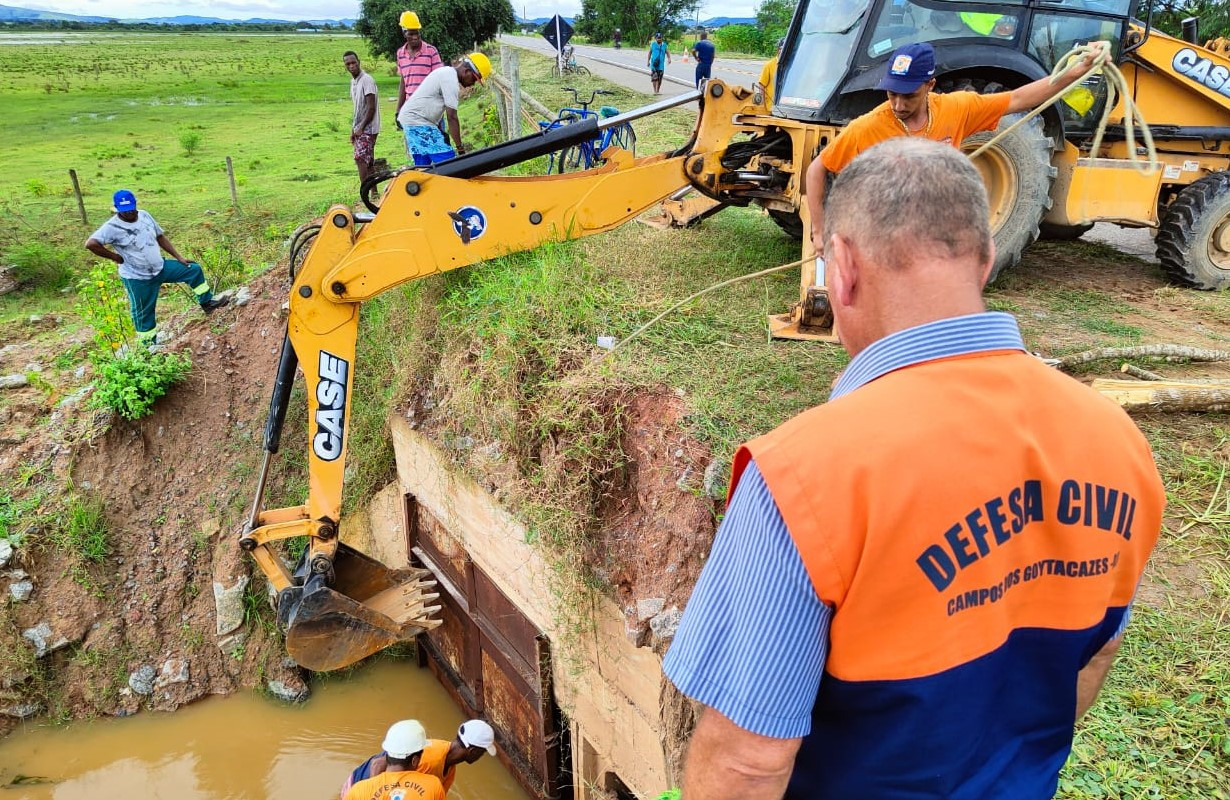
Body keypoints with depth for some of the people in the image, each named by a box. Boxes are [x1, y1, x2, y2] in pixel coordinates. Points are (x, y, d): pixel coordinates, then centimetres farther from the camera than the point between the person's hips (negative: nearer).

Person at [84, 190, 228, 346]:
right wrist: (115, 257, -21)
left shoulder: (145, 216, -1)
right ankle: (149, 346, 23)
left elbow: (160, 237, 9)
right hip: (138, 278, -6)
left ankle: (207, 302, 20)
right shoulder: (112, 227, -21)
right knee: (144, 313, 7)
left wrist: (179, 257, 6)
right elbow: (91, 244, -31)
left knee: (194, 270, 6)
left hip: (161, 267, 6)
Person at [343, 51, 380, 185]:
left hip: (367, 128, -9)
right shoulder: (353, 81, 15)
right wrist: (353, 129, 16)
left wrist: (361, 127, -17)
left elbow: (371, 107, -17)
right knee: (368, 162, 8)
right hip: (360, 128, 9)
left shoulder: (367, 80, -12)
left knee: (360, 159, -15)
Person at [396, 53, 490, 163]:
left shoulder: (447, 72, 14)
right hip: (418, 122, -10)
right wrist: (460, 149, -18)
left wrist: (440, 132, 11)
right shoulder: (451, 80, -17)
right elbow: (452, 117, -20)